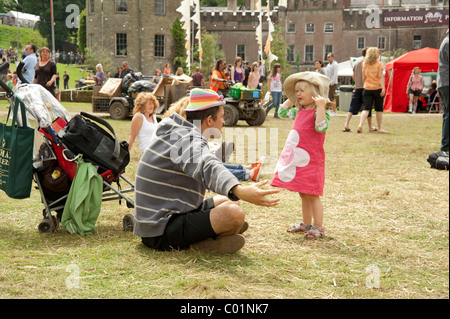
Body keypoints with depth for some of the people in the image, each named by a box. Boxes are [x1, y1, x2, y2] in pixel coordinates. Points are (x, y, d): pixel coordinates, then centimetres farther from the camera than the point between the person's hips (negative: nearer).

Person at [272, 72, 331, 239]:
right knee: (303, 194, 17)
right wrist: (291, 99, 18)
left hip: (311, 159, -8)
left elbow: (321, 127, -31)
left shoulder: (319, 112, -13)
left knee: (312, 194, -3)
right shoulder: (299, 111, 12)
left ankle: (318, 227, 5)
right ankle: (306, 224, 28)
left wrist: (321, 106, -34)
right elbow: (283, 111, 27)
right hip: (297, 157, 8)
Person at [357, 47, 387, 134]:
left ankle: (360, 125, -18)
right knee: (379, 109, 8)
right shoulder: (379, 64, -4)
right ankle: (379, 128, 13)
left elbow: (363, 77, 9)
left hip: (367, 88, 3)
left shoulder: (365, 64, 7)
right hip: (377, 88, -3)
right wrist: (383, 88, -14)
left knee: (366, 108, 1)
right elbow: (380, 77, -11)